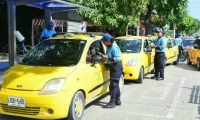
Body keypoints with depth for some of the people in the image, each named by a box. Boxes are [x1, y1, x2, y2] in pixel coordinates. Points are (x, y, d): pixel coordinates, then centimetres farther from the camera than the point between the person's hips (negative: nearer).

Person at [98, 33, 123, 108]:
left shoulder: (114, 47, -18)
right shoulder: (109, 47, 12)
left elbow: (118, 59, -24)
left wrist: (107, 58, -24)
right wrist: (103, 56, 6)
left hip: (116, 68, -10)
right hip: (113, 68, 10)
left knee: (113, 85, -9)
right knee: (115, 85, 15)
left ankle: (112, 102, -6)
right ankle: (117, 100, 25)